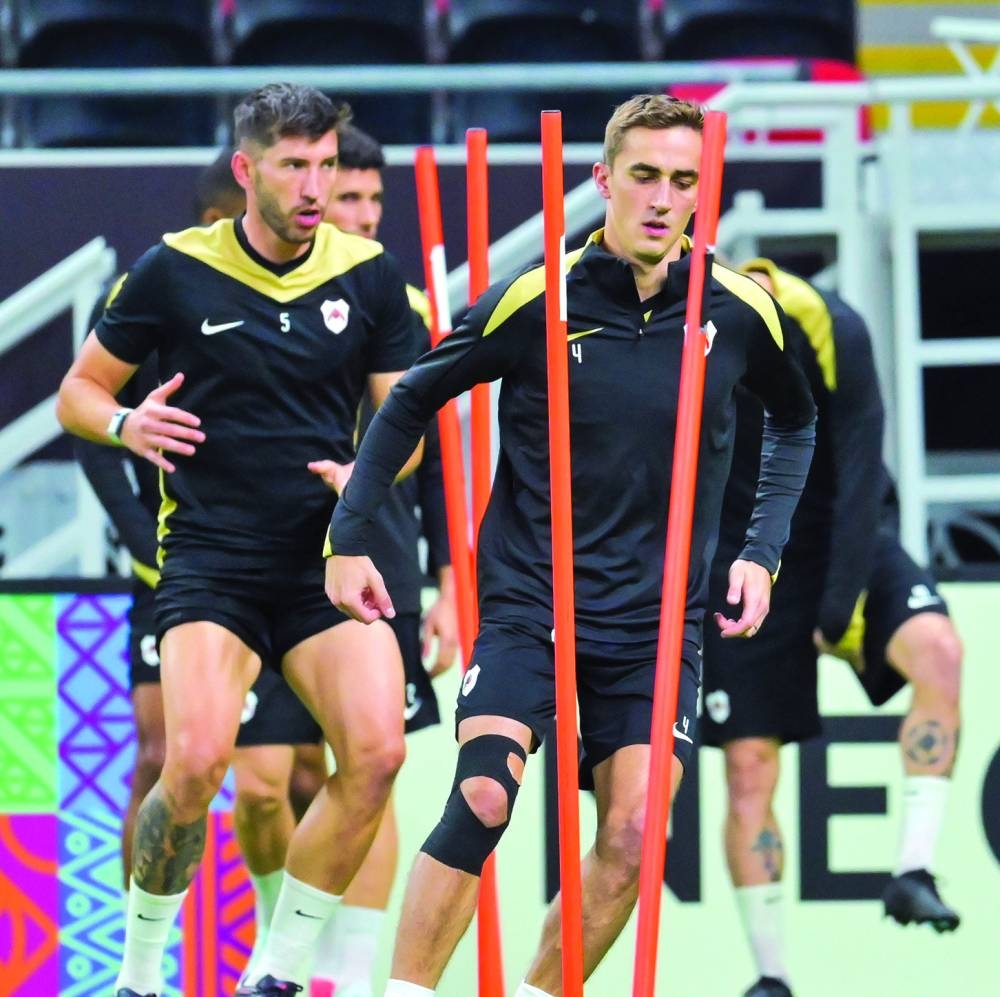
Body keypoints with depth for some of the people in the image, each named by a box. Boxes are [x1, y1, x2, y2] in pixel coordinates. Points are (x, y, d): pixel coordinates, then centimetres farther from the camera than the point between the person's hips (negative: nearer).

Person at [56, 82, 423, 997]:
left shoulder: (369, 277, 4)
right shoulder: (175, 271, -2)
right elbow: (78, 391, 8)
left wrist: (368, 474, -10)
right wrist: (126, 424, -15)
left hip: (328, 555, 3)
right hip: (209, 555, -3)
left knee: (376, 751, -17)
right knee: (197, 759, -23)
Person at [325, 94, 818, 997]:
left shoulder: (741, 313, -3)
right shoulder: (534, 302, -10)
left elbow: (795, 422, 18)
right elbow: (412, 400, 3)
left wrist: (762, 552, 8)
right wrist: (349, 539, 0)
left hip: (659, 621, 3)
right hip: (528, 606, -3)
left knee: (632, 838, -8)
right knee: (482, 797, -21)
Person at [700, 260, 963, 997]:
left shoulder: (830, 330, -21)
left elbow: (860, 474, -20)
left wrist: (841, 608, -23)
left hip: (847, 542, -1)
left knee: (936, 648, -31)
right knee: (749, 769, -4)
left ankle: (915, 871, -26)